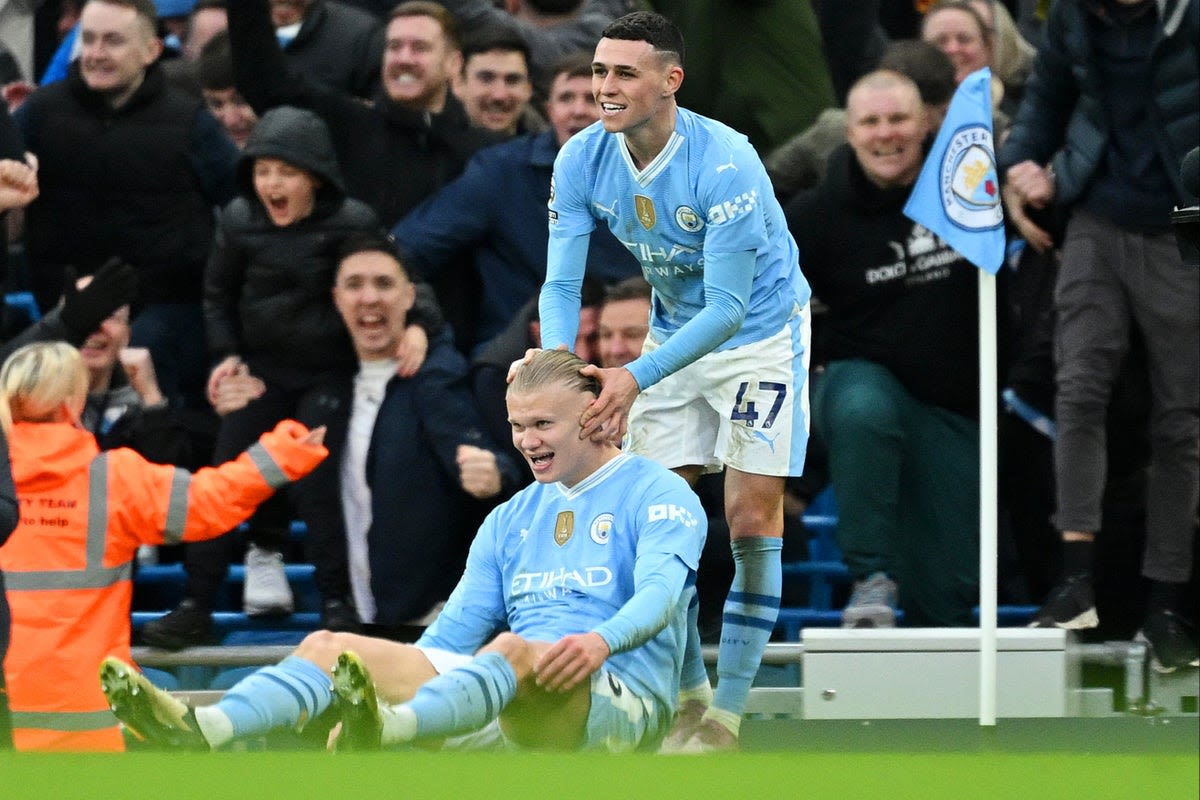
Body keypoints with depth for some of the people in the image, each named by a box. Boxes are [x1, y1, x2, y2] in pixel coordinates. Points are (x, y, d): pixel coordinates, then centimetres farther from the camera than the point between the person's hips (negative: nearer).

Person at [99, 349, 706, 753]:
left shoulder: (657, 494, 5)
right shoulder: (511, 520, 26)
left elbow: (660, 590, -14)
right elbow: (455, 631, 23)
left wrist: (601, 640, -35)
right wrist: (392, 676, 5)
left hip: (623, 699, -7)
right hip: (511, 699, 7)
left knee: (514, 649, -40)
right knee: (331, 645, -11)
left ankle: (383, 729, -69)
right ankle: (200, 730, -38)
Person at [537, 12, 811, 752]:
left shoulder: (724, 164, -32)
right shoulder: (583, 161, -15)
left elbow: (727, 309, -31)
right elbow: (563, 282, -14)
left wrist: (636, 379, -40)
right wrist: (558, 359, -35)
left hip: (760, 333, -5)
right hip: (674, 335, 6)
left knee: (752, 518, -9)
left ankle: (726, 716, -3)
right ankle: (691, 695, 15)